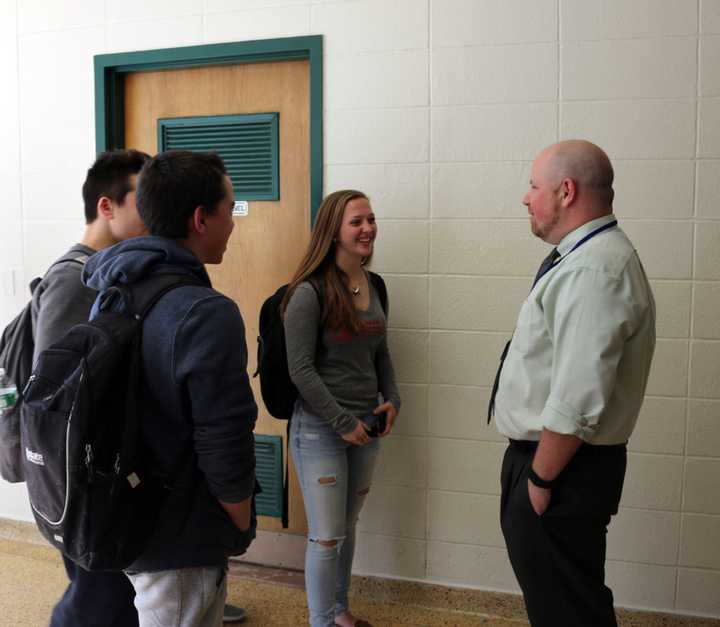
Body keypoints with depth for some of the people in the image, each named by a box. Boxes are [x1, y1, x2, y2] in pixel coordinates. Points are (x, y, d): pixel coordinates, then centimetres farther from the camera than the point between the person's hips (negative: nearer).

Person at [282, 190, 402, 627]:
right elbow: (301, 370, -16)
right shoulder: (310, 292, -15)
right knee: (326, 537, 4)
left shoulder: (374, 285, 6)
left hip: (366, 426, 6)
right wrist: (343, 422, -14)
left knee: (349, 527, 19)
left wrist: (392, 400, 3)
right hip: (321, 429, -6)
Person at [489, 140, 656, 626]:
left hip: (562, 468, -10)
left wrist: (540, 479, -17)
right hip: (545, 458, 10)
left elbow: (577, 403, -28)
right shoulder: (585, 258, 10)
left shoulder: (593, 271, -24)